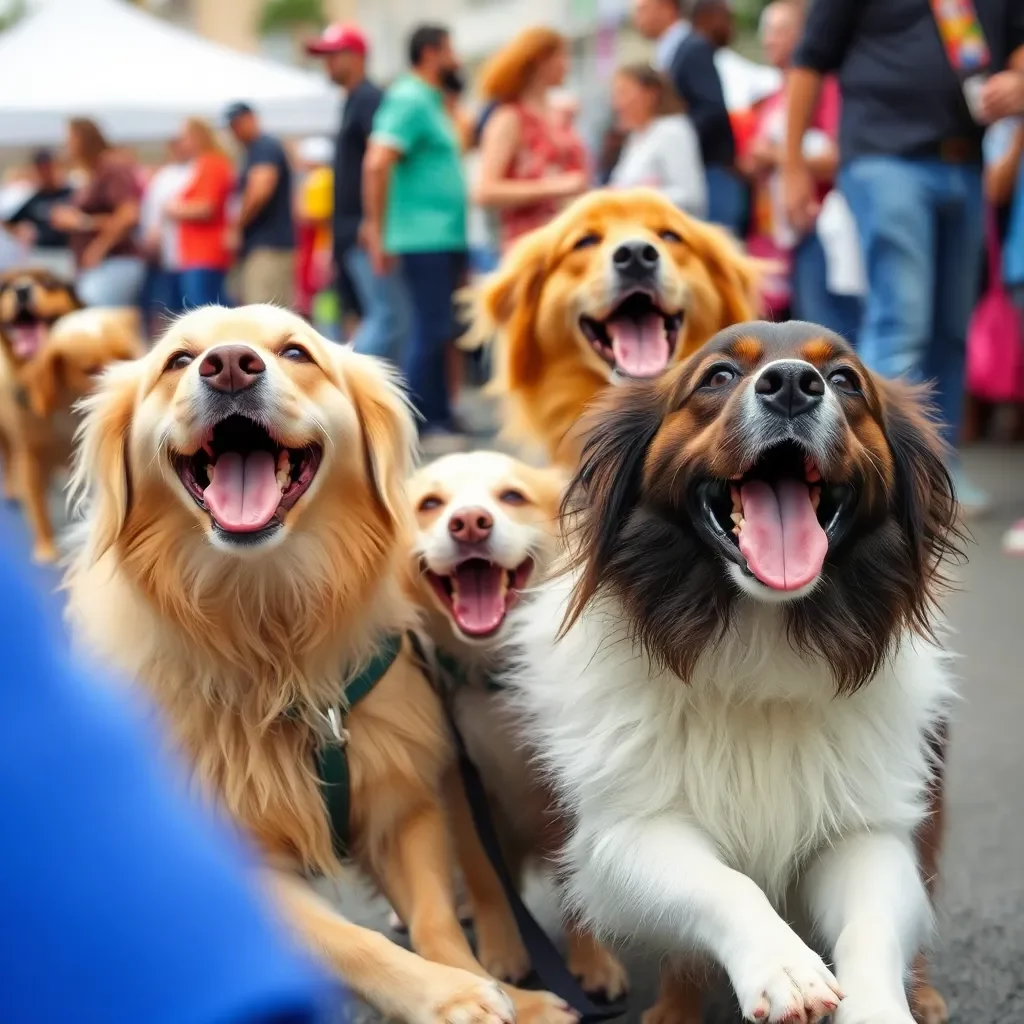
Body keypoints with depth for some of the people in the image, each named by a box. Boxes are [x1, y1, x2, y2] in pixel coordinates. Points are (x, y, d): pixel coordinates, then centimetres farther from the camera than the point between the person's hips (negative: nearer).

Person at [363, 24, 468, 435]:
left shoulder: (430, 102, 19)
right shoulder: (409, 100, -11)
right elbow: (376, 163, -21)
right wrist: (378, 231, -22)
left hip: (444, 237, 9)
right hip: (425, 236, -9)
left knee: (435, 330, 11)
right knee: (431, 330, -7)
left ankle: (438, 416, 17)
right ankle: (417, 422, -2)